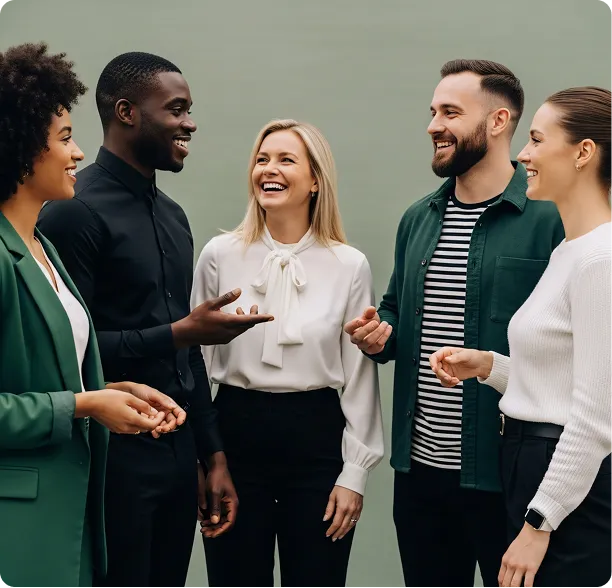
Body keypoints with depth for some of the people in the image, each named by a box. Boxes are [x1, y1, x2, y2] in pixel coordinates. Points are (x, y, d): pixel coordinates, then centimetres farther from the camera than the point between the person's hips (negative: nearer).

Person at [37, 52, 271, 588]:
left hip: (179, 456, 7)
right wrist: (179, 333, -19)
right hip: (115, 461, -7)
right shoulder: (75, 211, -13)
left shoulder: (172, 215, 13)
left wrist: (212, 454, 14)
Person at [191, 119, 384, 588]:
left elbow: (359, 376, 2)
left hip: (317, 437, 0)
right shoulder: (220, 255, 0)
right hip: (238, 431, 1)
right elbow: (198, 361, 5)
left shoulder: (350, 266, -2)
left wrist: (354, 473, 0)